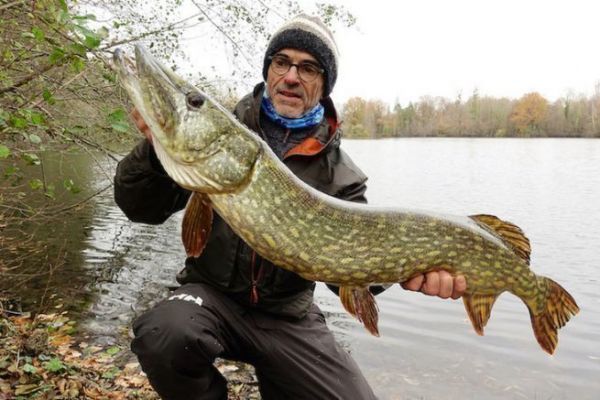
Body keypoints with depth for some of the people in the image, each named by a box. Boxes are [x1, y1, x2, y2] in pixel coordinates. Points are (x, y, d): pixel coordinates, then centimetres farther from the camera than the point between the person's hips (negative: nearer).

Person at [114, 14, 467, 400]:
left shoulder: (340, 174, -4)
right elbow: (142, 209, -7)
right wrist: (155, 149, -27)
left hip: (287, 316, 2)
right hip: (212, 293, -1)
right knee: (165, 335, -32)